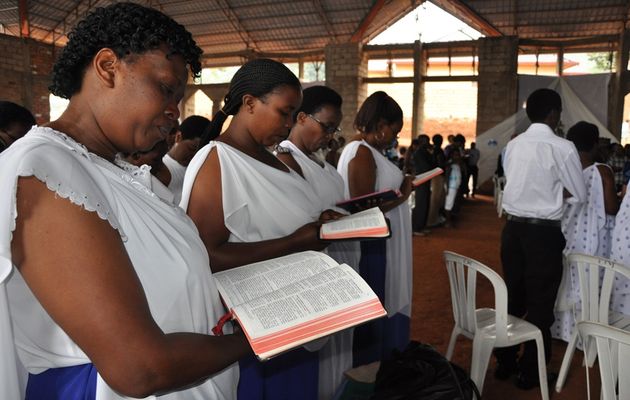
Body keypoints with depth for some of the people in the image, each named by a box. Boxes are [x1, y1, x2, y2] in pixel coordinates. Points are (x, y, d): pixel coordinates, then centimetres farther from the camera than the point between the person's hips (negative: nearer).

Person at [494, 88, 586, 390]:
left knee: (513, 298, 16)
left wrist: (553, 191, 11)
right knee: (540, 303, 7)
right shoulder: (562, 147, -10)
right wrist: (560, 191, 11)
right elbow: (580, 195, -3)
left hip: (513, 228, 6)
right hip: (544, 232, -5)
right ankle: (530, 372, 19)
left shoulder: (513, 145, 7)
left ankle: (505, 362, 28)